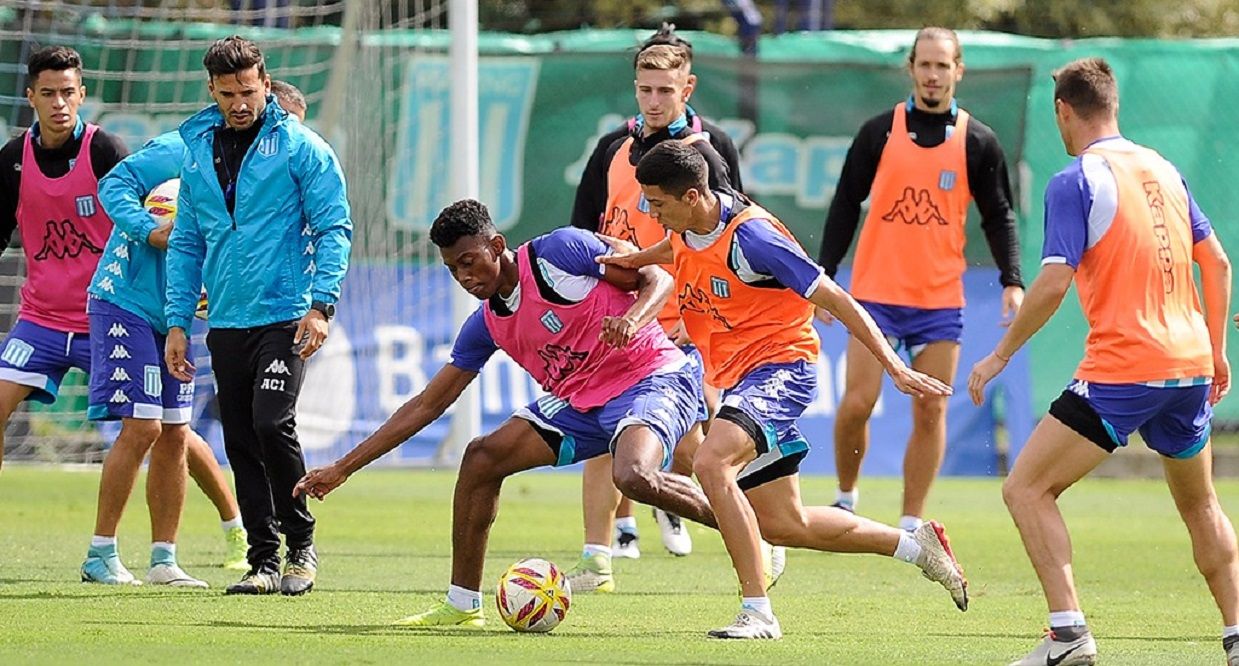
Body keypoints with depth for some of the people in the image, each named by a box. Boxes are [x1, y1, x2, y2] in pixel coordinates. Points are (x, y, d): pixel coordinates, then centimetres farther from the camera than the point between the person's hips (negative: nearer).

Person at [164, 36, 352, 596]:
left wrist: (321, 303, -15)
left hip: (283, 316, -5)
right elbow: (186, 244, 17)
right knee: (241, 445, 4)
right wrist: (177, 322, 11)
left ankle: (301, 545, -1)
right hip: (226, 321, 5)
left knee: (272, 425, -18)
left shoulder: (299, 146, -2)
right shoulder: (196, 152, 12)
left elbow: (334, 228, -4)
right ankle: (265, 561, 11)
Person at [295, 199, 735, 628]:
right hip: (578, 401, 8)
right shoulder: (486, 325, 6)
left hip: (651, 378, -8)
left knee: (634, 477, -37)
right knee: (481, 457, -3)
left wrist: (631, 319, -33)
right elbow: (427, 405, 11)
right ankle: (461, 606, 4)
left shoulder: (558, 252, -13)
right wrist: (344, 468, 9)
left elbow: (658, 278, -9)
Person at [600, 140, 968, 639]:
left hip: (781, 368, -9)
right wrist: (634, 259, 15)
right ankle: (915, 546, 28)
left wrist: (896, 369, -21)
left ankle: (757, 612, -30)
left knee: (710, 462, -32)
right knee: (782, 525, 11)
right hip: (737, 373, 9)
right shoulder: (687, 229, 0)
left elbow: (834, 300, -19)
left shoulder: (750, 236, -23)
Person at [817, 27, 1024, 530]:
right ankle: (846, 499, 15)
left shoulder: (978, 143, 3)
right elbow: (845, 206, 6)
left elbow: (998, 217, 7)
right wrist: (825, 276, 2)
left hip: (941, 300, 1)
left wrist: (1012, 281, -6)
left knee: (930, 412, -1)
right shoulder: (879, 132, 2)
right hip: (875, 294, -1)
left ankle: (911, 525, 7)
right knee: (857, 403, -8)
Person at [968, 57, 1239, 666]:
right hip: (1190, 364, 7)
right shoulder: (1163, 170, 13)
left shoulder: (1074, 182, -7)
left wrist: (999, 356, -5)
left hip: (1120, 371, -7)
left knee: (1026, 488, -2)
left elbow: (1054, 281, -15)